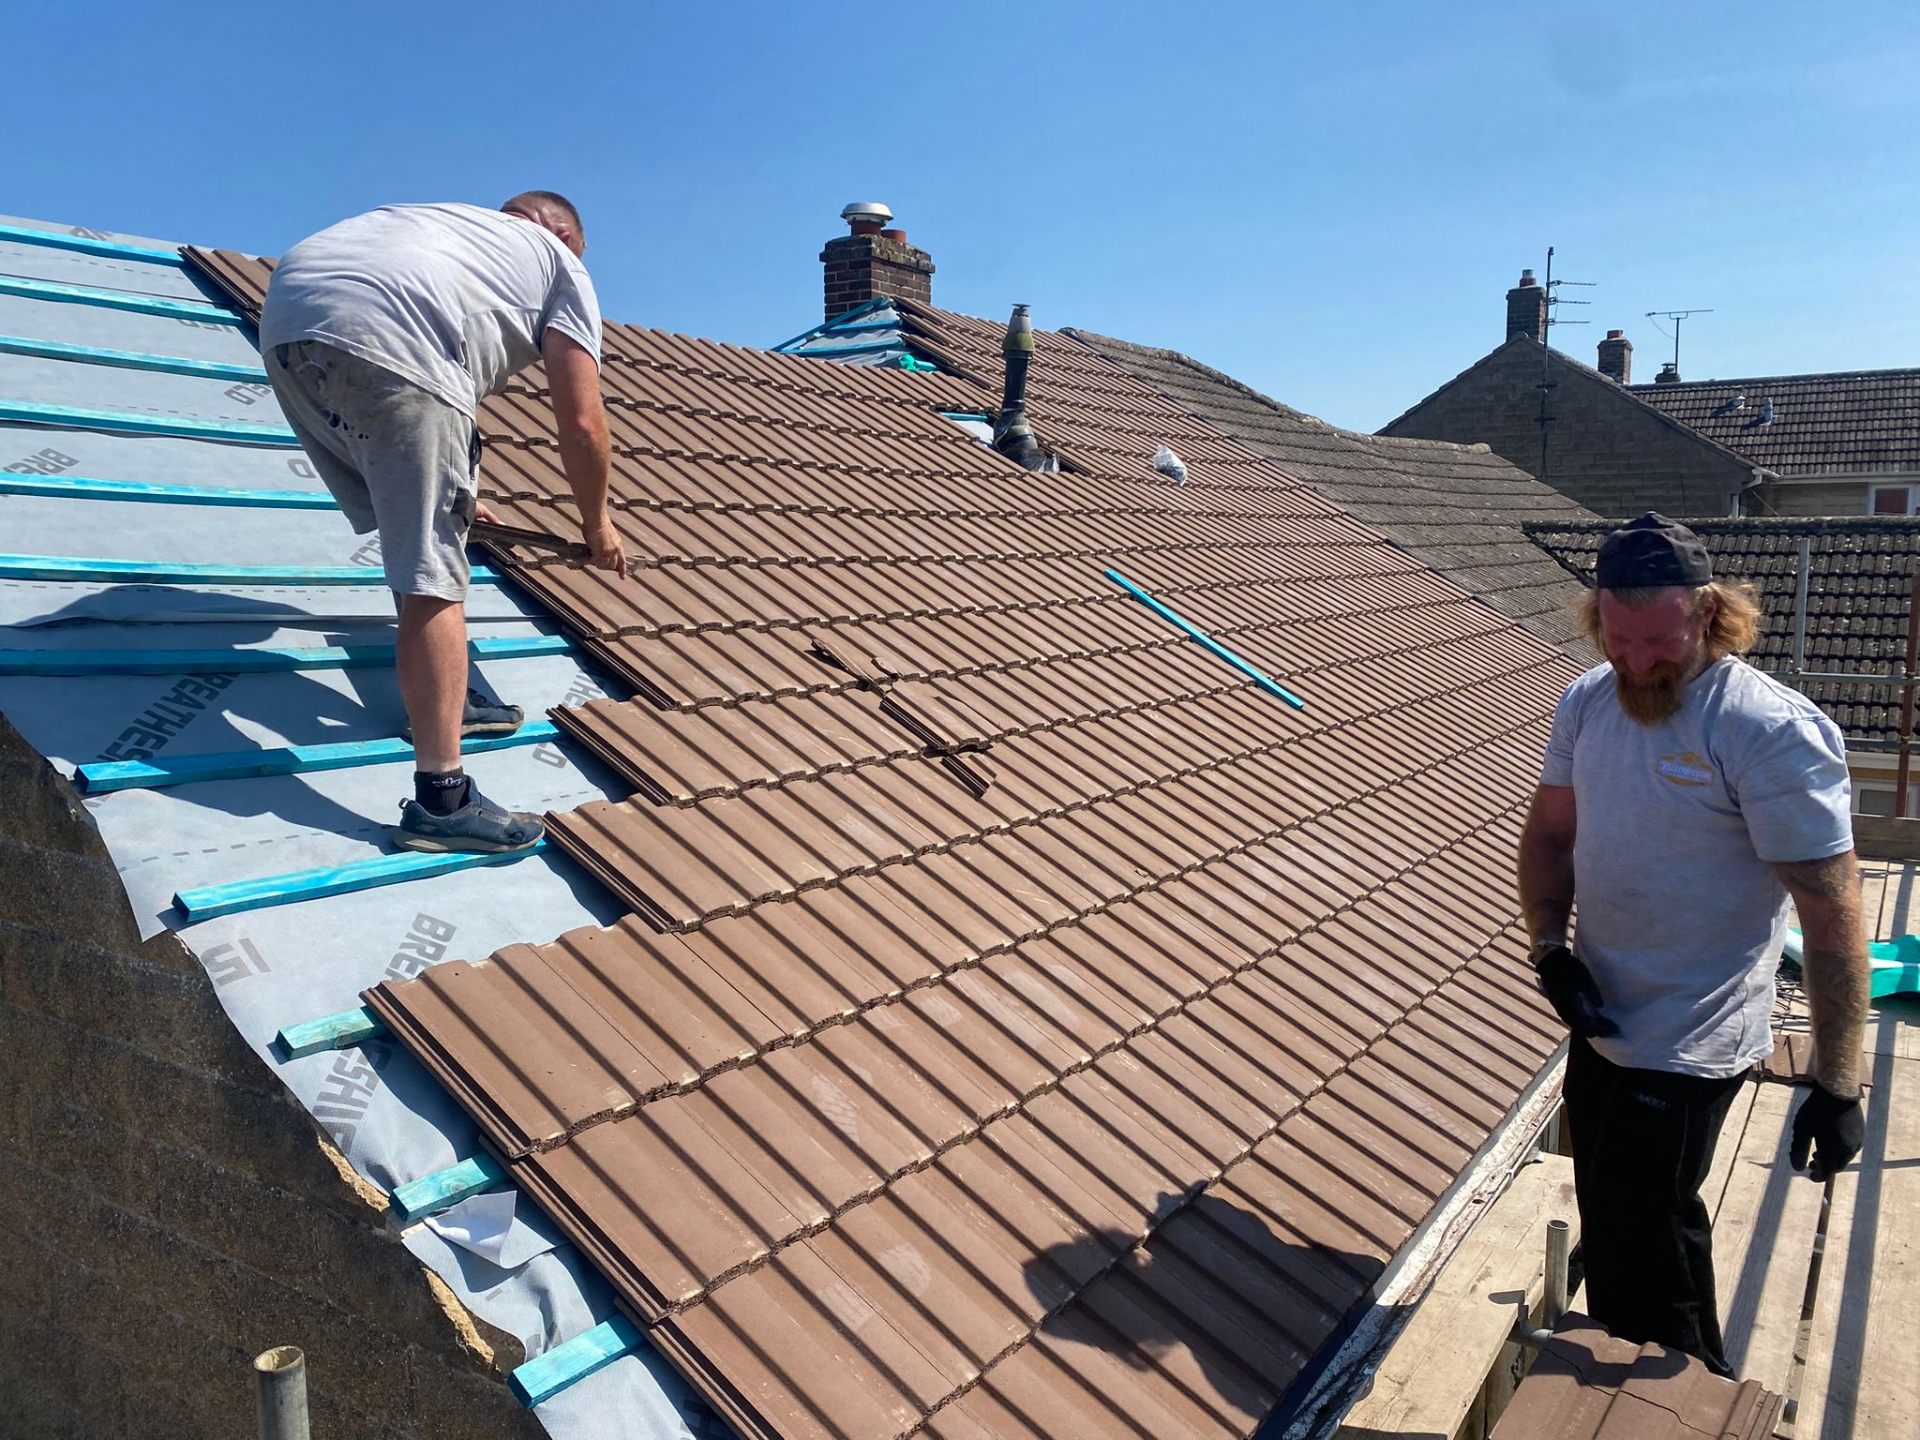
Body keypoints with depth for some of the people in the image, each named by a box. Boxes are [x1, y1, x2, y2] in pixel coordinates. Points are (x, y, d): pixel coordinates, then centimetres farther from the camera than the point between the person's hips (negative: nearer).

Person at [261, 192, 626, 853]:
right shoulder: (562, 265, 22)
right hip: (385, 336, -8)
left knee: (415, 533, 23)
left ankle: (441, 698, 34)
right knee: (435, 575, -6)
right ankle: (440, 799, -6)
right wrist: (596, 523, 27)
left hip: (284, 319, 8)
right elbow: (581, 424, 12)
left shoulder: (452, 222, 40)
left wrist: (454, 494, 58)